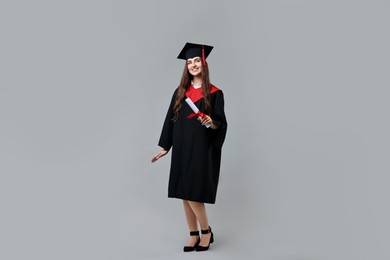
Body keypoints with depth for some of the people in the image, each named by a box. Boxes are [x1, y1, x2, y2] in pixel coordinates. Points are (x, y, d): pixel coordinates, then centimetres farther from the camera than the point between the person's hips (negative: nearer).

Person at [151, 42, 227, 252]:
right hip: (182, 149, 5)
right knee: (185, 194, 7)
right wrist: (165, 147, 8)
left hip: (202, 150, -5)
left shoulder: (214, 93, -3)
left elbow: (222, 124, -5)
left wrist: (211, 122, -27)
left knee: (193, 194, -7)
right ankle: (194, 235, 22)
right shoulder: (180, 92, 9)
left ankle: (206, 232, 17)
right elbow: (170, 119, 10)